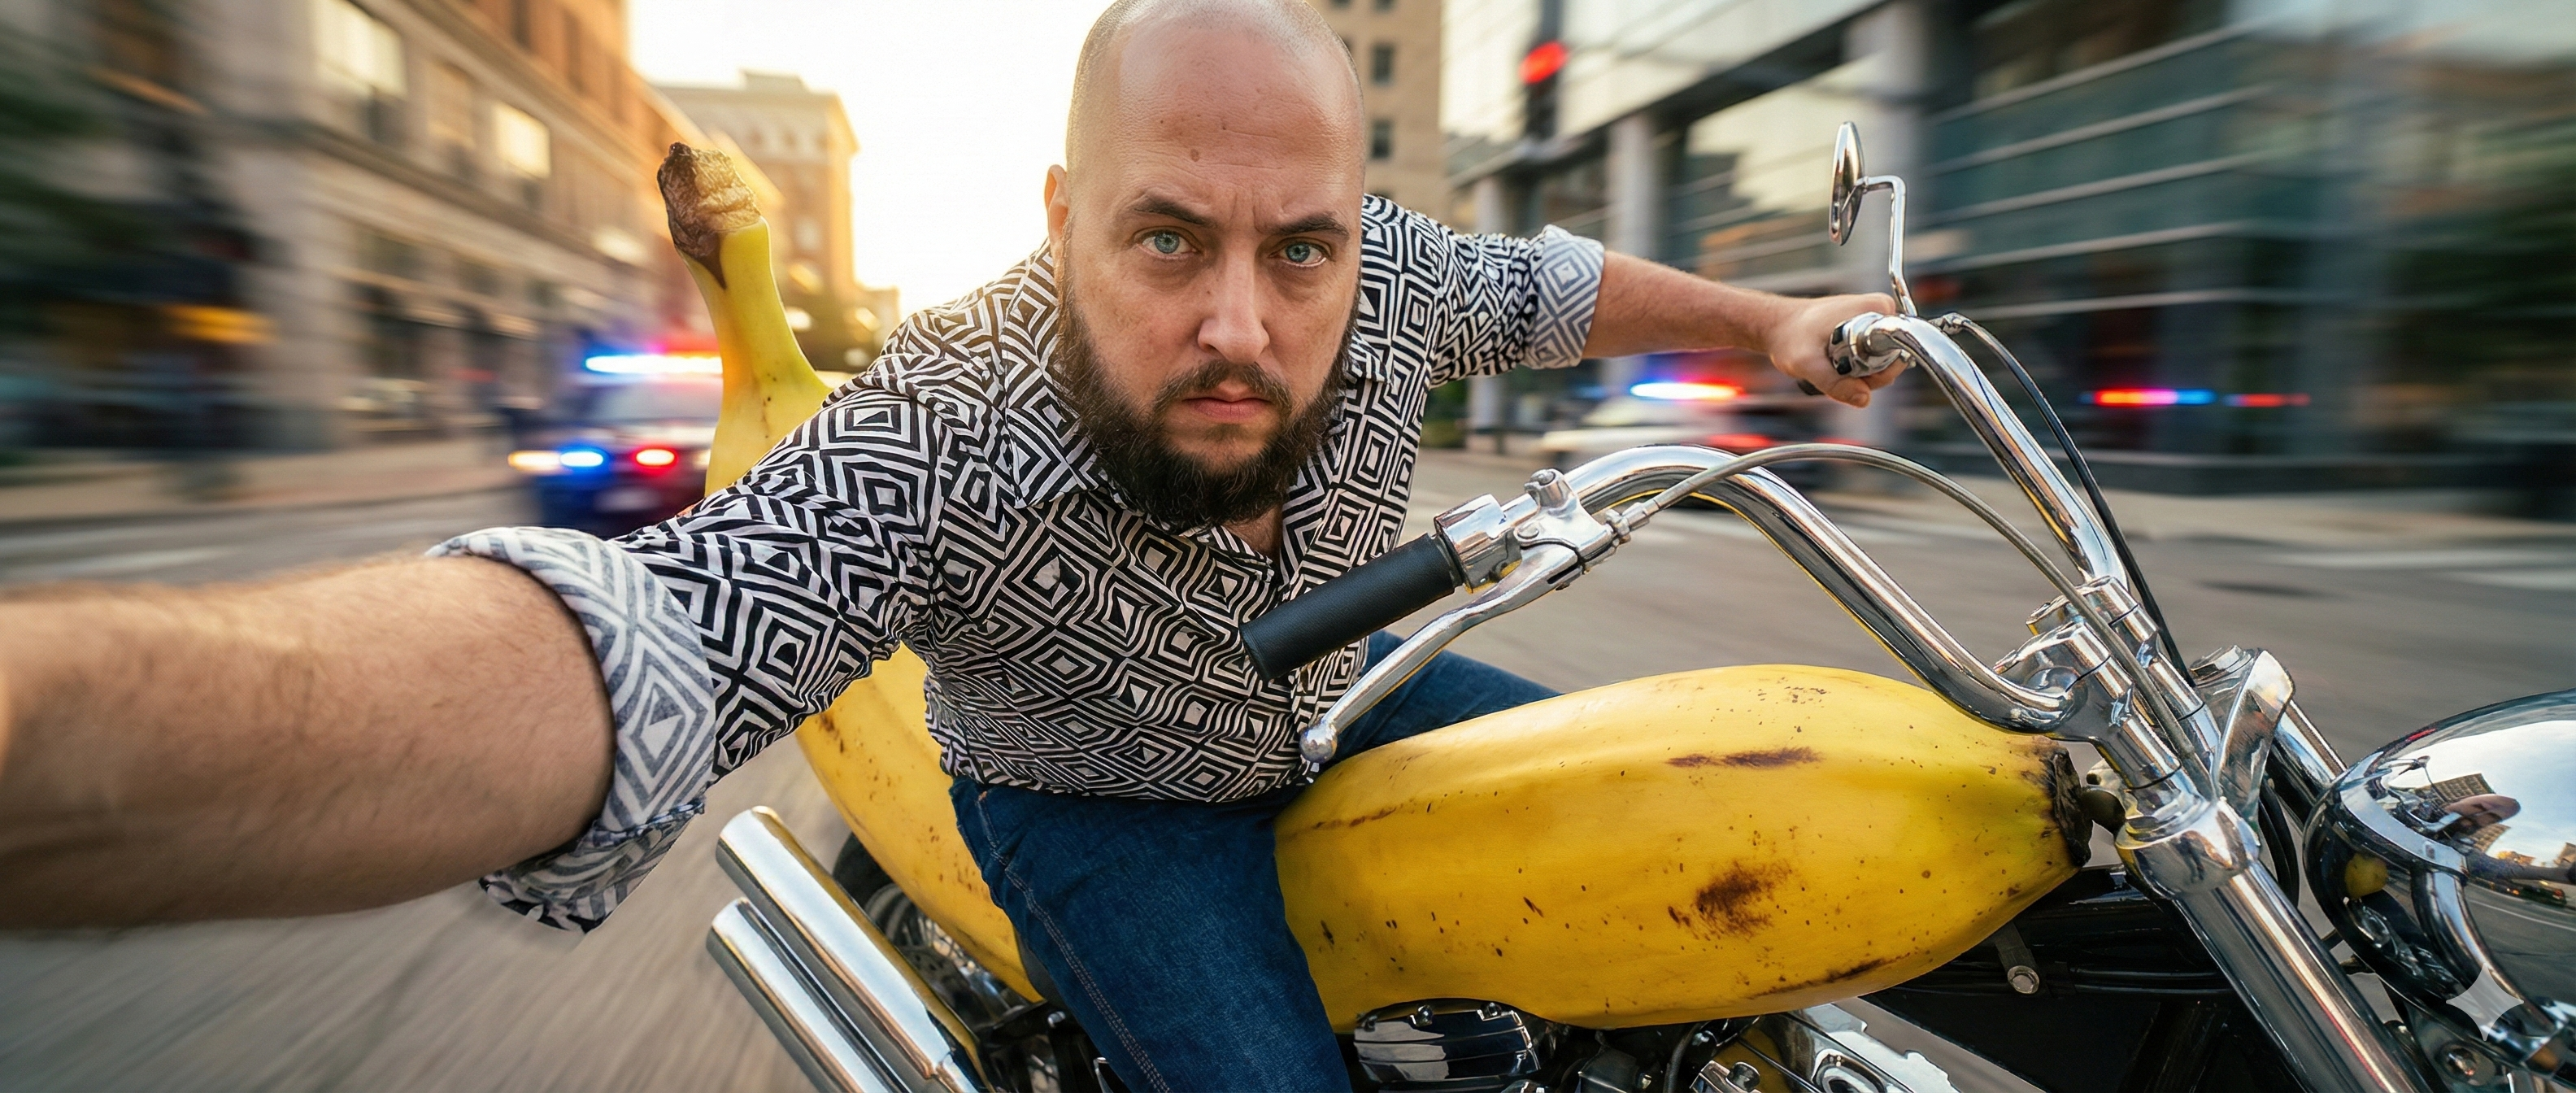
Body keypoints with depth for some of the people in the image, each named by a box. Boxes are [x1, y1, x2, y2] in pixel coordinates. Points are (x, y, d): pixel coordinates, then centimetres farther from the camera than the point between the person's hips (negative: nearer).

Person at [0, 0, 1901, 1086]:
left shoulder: (1386, 276, -23)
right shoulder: (940, 448, -39)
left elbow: (1543, 283, -2)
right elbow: (625, 643, -54)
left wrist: (1763, 319, 9)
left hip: (1335, 708, 6)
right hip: (1100, 805, -5)